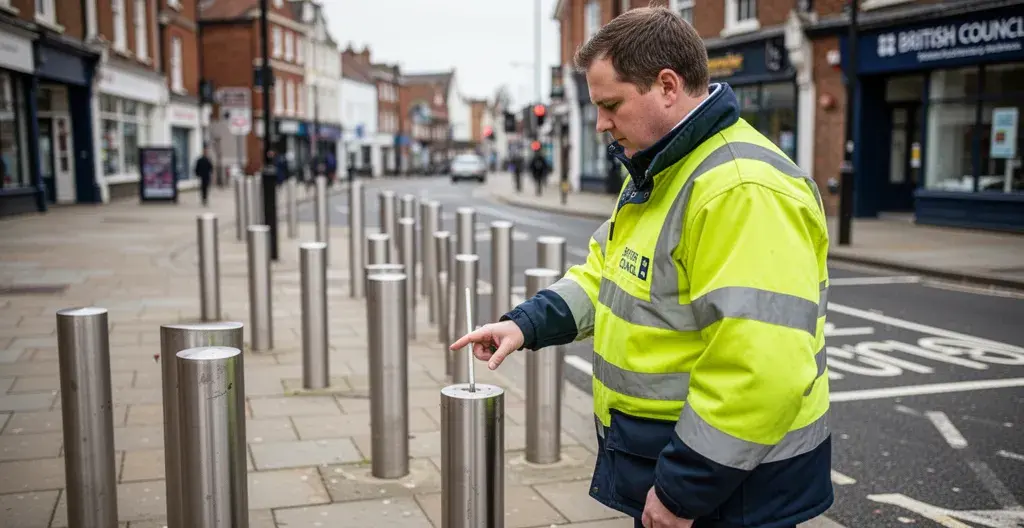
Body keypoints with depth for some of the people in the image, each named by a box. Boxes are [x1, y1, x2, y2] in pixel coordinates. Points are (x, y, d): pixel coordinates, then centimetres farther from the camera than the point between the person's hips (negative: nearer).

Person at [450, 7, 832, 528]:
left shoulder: (743, 190, -26)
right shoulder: (657, 171, 8)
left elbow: (763, 371, -31)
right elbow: (607, 273, 16)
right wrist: (526, 323, 1)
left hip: (723, 483, -9)